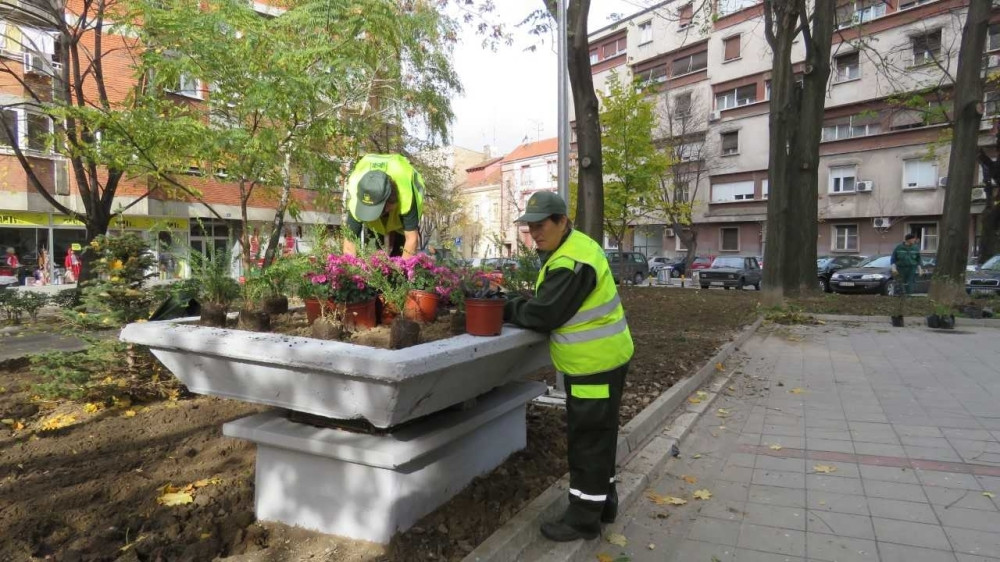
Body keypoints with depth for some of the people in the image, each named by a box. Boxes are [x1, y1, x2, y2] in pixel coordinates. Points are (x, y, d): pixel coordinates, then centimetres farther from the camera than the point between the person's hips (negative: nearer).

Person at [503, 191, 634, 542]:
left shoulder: (571, 262, -24)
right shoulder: (570, 248, 10)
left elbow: (545, 315, -23)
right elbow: (548, 304, 15)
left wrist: (508, 311, -7)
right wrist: (518, 307, -1)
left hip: (596, 363, -10)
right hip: (596, 359, 10)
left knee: (588, 440, 1)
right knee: (596, 437, 20)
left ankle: (584, 518, 14)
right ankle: (603, 502, 35)